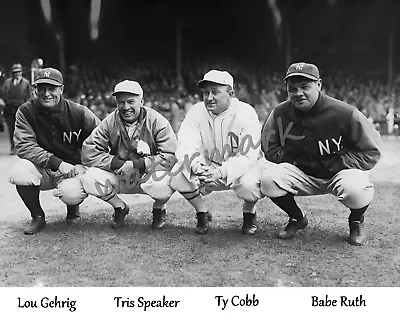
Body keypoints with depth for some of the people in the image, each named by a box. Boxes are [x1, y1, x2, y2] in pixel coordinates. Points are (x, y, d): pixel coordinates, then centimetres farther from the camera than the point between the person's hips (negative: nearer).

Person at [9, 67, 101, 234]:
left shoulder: (79, 113, -10)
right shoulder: (26, 111, -8)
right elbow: (24, 146, -17)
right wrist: (57, 163, -29)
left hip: (73, 167, -1)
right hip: (41, 169, 2)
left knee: (72, 194, -33)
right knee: (19, 174, -30)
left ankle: (73, 208, 11)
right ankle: (38, 217, 0)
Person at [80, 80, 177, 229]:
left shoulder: (157, 122, -15)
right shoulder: (109, 122, -7)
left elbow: (171, 157, -23)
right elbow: (88, 153, -13)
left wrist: (135, 164, -29)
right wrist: (120, 164, -23)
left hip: (149, 175, -2)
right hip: (119, 178, 3)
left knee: (163, 185, -36)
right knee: (90, 178, -23)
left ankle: (159, 209, 5)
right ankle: (120, 207, 8)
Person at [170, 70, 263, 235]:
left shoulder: (246, 113, -19)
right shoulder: (196, 112, -9)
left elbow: (248, 155, -27)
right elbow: (186, 146, -19)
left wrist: (221, 172, -44)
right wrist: (195, 166, -43)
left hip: (240, 167, -3)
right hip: (207, 166, 3)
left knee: (249, 184, -36)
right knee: (178, 174, -24)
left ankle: (249, 212, 2)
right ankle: (202, 213, 4)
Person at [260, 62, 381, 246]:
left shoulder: (345, 113, -20)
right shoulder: (280, 114, -10)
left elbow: (370, 153, -12)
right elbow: (270, 149, 4)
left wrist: (330, 165, -17)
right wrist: (296, 161, -11)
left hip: (339, 171, -3)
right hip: (300, 173, 3)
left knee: (356, 192, -36)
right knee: (268, 180, -23)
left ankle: (356, 220, 5)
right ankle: (297, 218, 8)